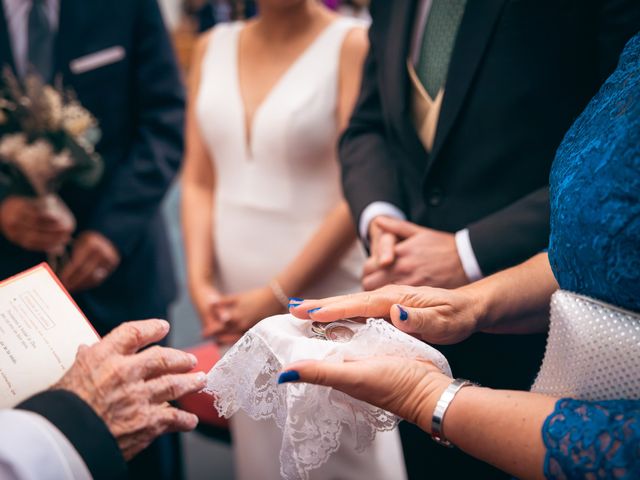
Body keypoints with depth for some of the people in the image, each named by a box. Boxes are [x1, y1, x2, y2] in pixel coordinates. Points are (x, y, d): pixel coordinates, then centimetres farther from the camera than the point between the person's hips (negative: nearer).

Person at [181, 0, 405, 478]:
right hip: (236, 299, 4)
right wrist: (200, 282, -3)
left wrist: (279, 295, -12)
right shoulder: (213, 47, 8)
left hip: (323, 298, -4)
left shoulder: (351, 44, -8)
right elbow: (199, 181, 8)